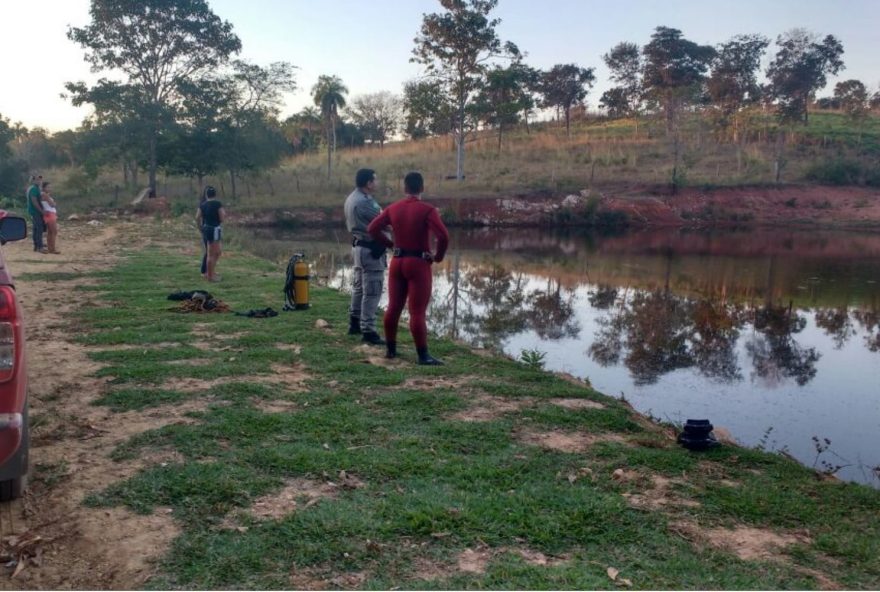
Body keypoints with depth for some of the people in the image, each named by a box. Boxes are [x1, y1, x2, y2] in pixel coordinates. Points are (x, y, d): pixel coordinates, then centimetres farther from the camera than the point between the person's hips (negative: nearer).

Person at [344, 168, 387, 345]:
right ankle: (368, 331, -4)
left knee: (359, 287, 19)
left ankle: (355, 323, 30)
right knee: (371, 292, -6)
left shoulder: (351, 198, 9)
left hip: (358, 245, 11)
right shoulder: (364, 202, -23)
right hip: (371, 249, -11)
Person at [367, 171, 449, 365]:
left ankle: (391, 348, 22)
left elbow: (372, 228, 7)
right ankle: (423, 356, -3)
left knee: (393, 307, 14)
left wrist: (389, 244, 13)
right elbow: (443, 236, -24)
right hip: (419, 264, -5)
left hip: (397, 262, 5)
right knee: (417, 312, -5)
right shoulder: (427, 210, -13)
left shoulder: (393, 208, 4)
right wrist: (439, 256, -8)